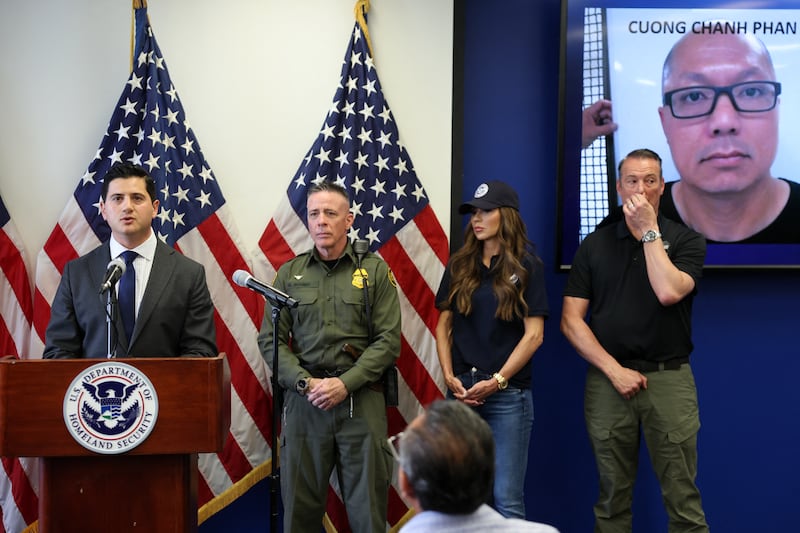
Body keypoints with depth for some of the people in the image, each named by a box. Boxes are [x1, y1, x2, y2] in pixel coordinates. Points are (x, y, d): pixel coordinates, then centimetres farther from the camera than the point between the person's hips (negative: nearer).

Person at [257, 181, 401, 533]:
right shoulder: (289, 274, 10)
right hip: (304, 400, 2)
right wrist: (306, 383, -9)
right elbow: (270, 340, 5)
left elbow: (388, 341, -1)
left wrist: (345, 384, -12)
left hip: (361, 400, -1)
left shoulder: (375, 271, 5)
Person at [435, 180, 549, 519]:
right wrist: (449, 375, -3)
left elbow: (534, 334, -6)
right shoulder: (459, 266, 10)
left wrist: (496, 381, -12)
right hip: (461, 390, 4)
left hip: (508, 394, -4)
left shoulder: (526, 266, -1)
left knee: (506, 499, -4)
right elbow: (443, 325, 11)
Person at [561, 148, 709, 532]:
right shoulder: (594, 244, 8)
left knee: (683, 499, -3)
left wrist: (649, 230, -10)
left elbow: (669, 292, -17)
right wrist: (614, 370, -7)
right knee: (612, 499, 8)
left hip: (669, 377, -2)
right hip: (608, 377, 2)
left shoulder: (686, 240, 4)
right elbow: (571, 320, 3)